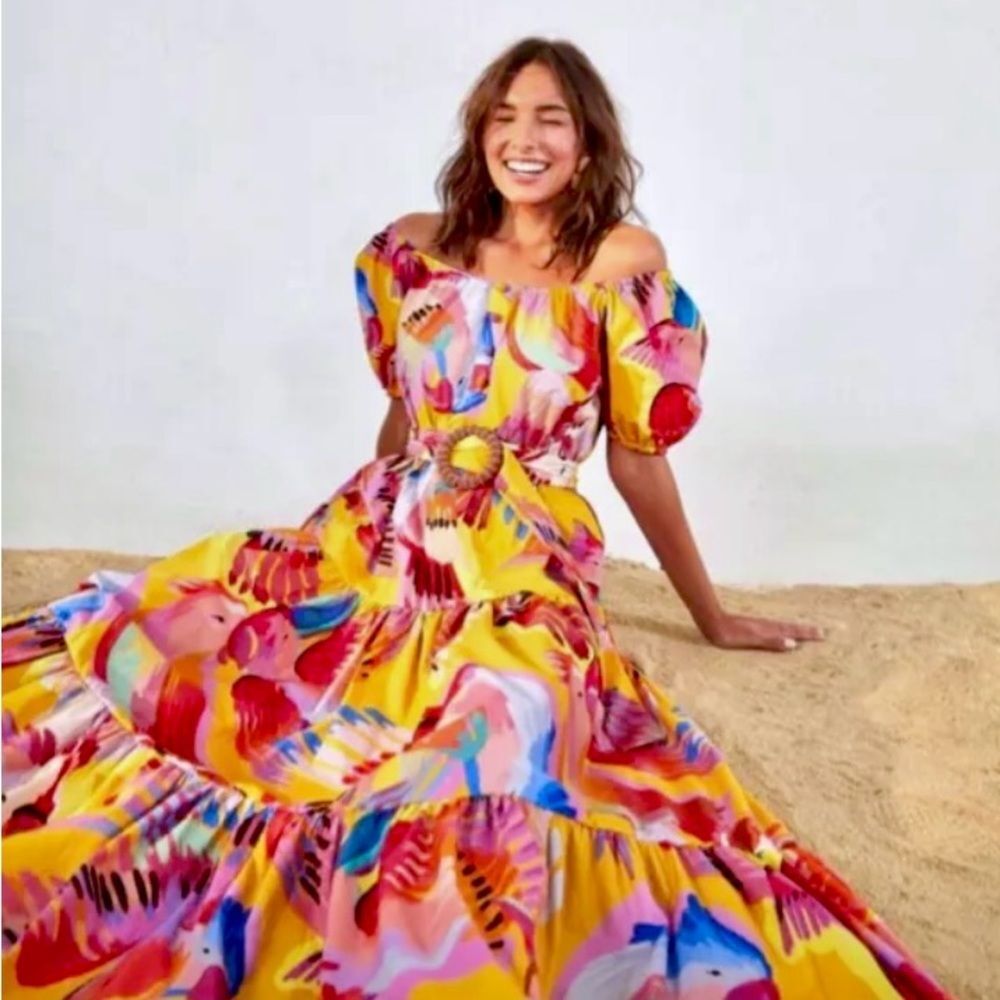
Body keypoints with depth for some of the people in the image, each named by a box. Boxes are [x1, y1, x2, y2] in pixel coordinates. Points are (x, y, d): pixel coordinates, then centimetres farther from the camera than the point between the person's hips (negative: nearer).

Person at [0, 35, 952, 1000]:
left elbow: (637, 458, 5)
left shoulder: (622, 261, -1)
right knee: (92, 650, -10)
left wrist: (713, 618, 10)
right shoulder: (416, 249, 11)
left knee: (482, 776, -38)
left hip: (518, 569, -4)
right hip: (376, 543, 5)